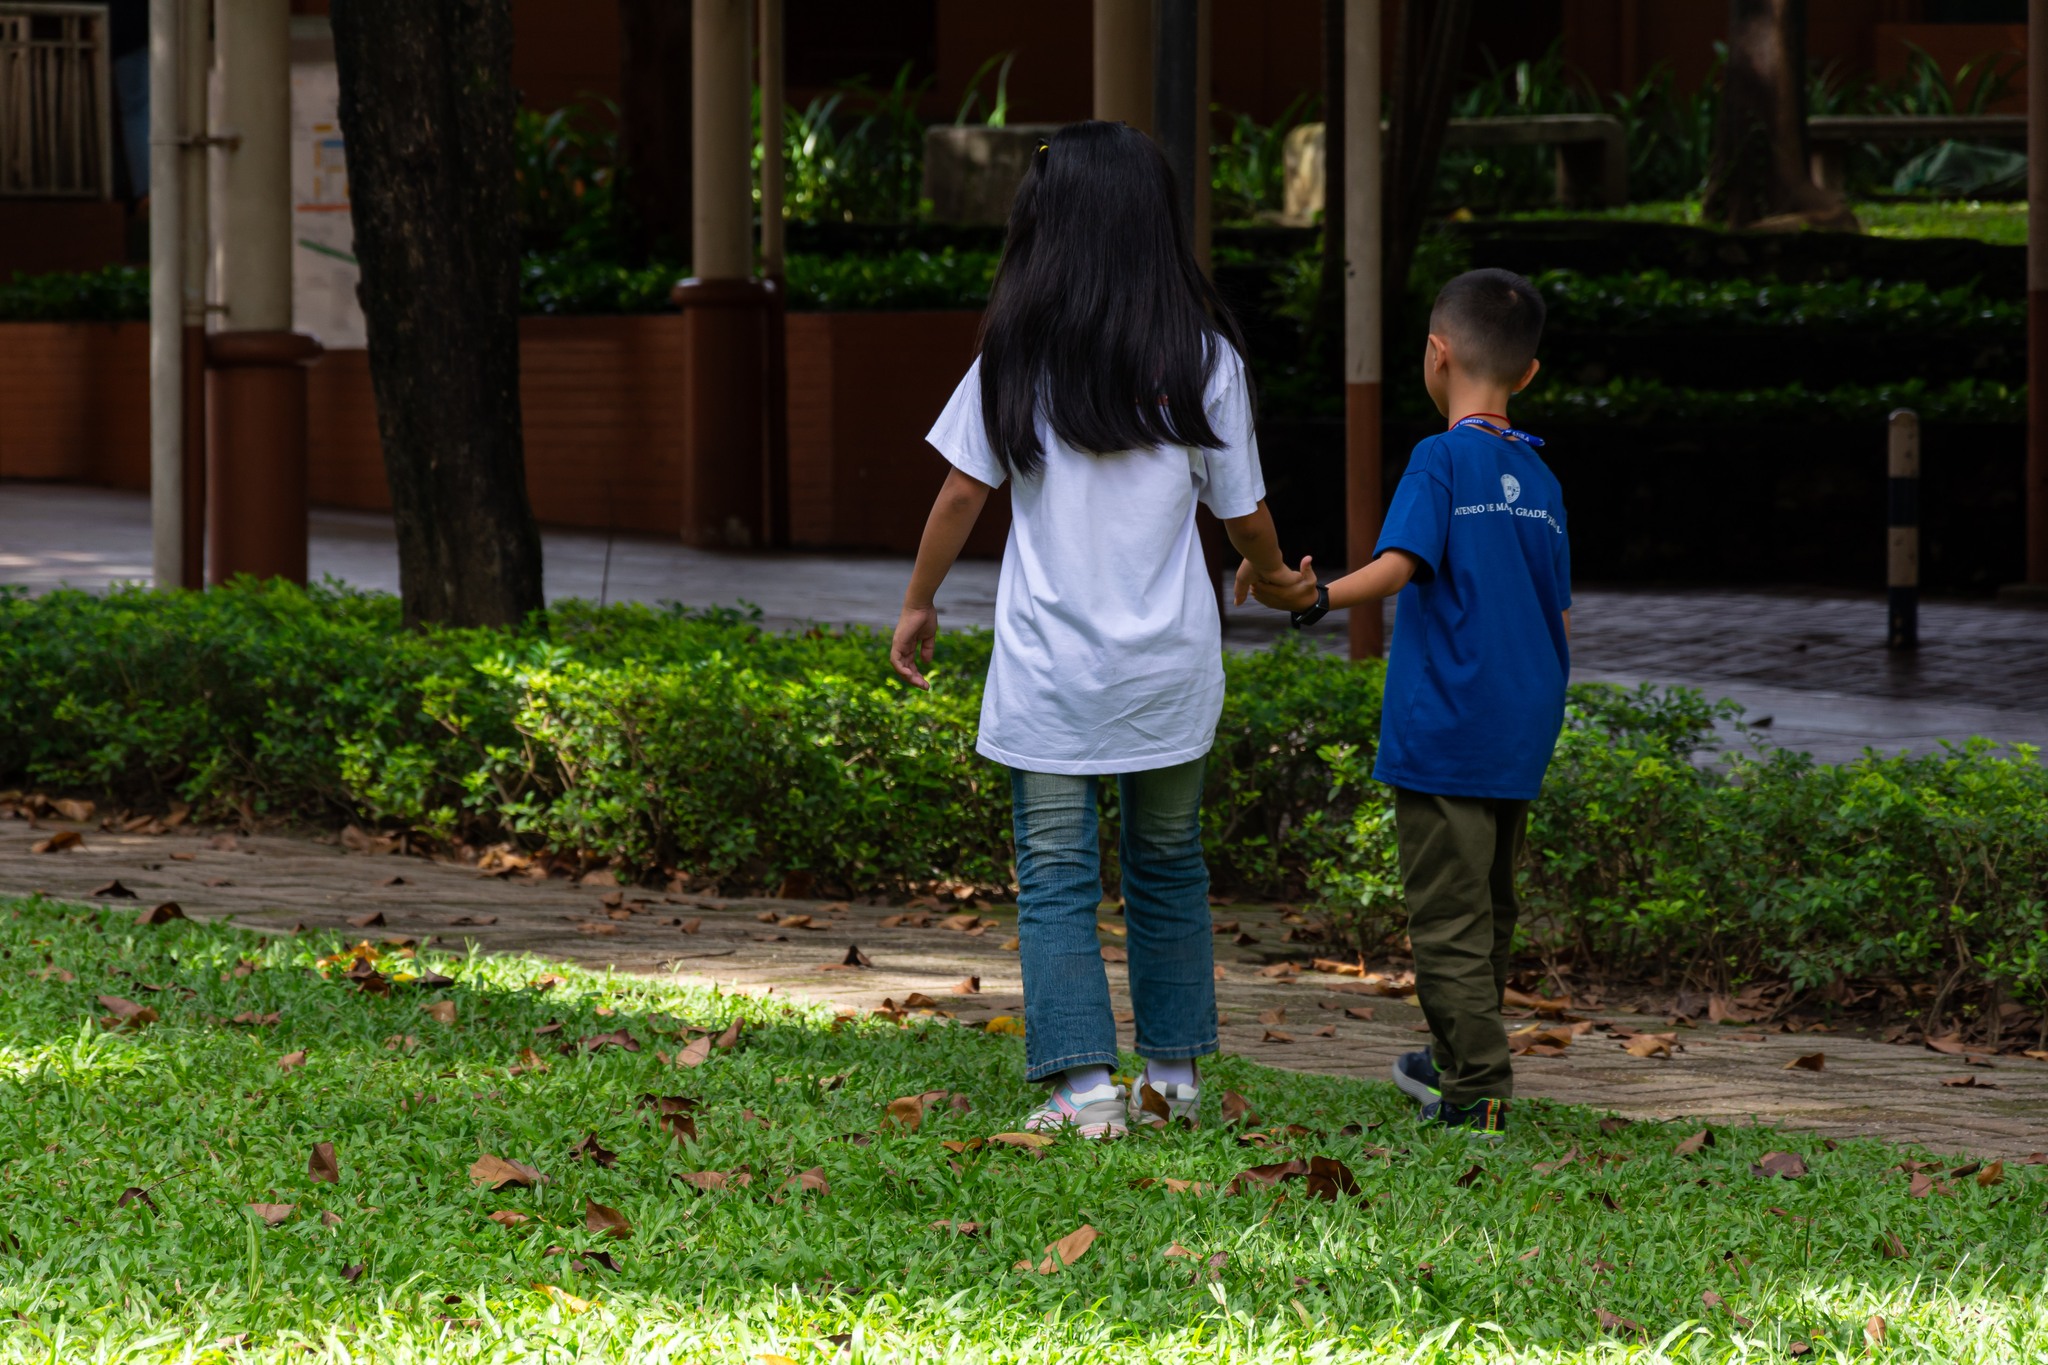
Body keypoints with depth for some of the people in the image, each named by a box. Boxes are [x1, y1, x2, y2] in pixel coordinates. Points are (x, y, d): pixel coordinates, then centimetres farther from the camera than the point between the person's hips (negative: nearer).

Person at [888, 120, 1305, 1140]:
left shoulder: (1019, 350, -4)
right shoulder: (1204, 356, -1)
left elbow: (964, 490, -2)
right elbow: (1242, 511, 5)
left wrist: (918, 604, 12)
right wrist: (1272, 574, 27)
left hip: (1049, 662, -2)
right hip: (1170, 666, 2)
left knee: (1056, 873, 1)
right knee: (1168, 863, 17)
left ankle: (1085, 1088, -8)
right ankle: (1174, 1074, 22)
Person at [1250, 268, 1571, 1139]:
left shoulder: (1441, 461, -9)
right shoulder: (1540, 480, 11)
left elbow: (1400, 565, -25)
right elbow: (1560, 619, 14)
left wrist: (1316, 598, -37)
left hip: (1445, 732, -7)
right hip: (1520, 739, 7)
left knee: (1449, 917, -5)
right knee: (1488, 910, 19)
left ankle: (1477, 1097, -8)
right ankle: (1458, 1061, 34)